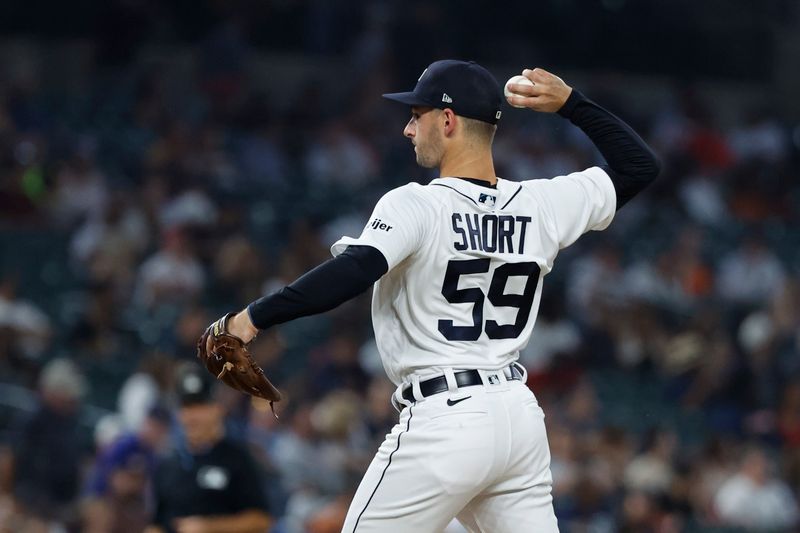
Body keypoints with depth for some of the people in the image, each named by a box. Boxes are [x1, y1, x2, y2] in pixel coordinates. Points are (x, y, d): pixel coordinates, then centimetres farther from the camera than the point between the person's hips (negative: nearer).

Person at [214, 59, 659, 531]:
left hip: (445, 421, -6)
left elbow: (354, 272, -25)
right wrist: (571, 103, 19)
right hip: (521, 417, 6)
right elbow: (640, 165, 19)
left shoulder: (417, 205, -10)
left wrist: (256, 317, -19)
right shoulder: (541, 205, 7)